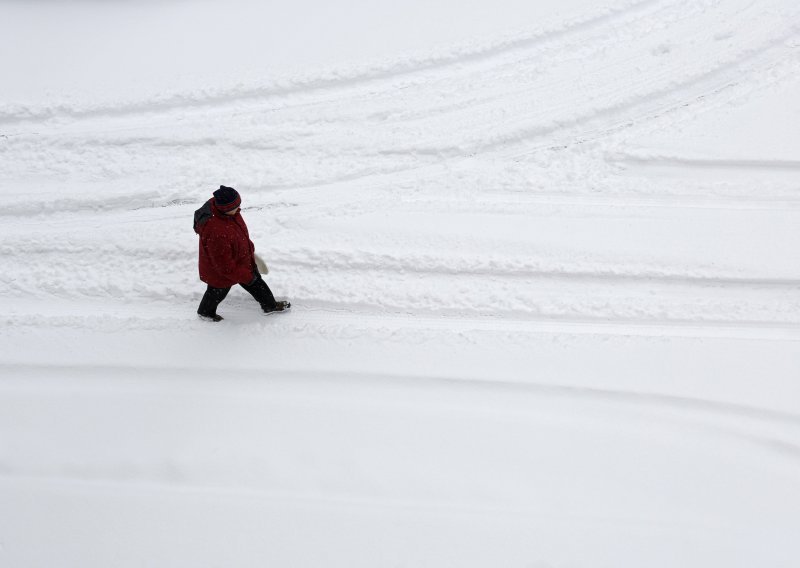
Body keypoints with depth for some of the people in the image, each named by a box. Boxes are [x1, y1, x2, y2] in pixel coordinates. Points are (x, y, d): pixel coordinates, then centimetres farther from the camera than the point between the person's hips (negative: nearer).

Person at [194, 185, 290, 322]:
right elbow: (225, 266, -34)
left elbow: (241, 232, 4)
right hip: (220, 274, -7)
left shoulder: (219, 205, -19)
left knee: (256, 281, 24)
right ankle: (205, 312, 53)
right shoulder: (216, 233, -46)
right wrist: (246, 276, -21)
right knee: (218, 293, 22)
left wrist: (250, 248, 17)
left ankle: (270, 305, 48)